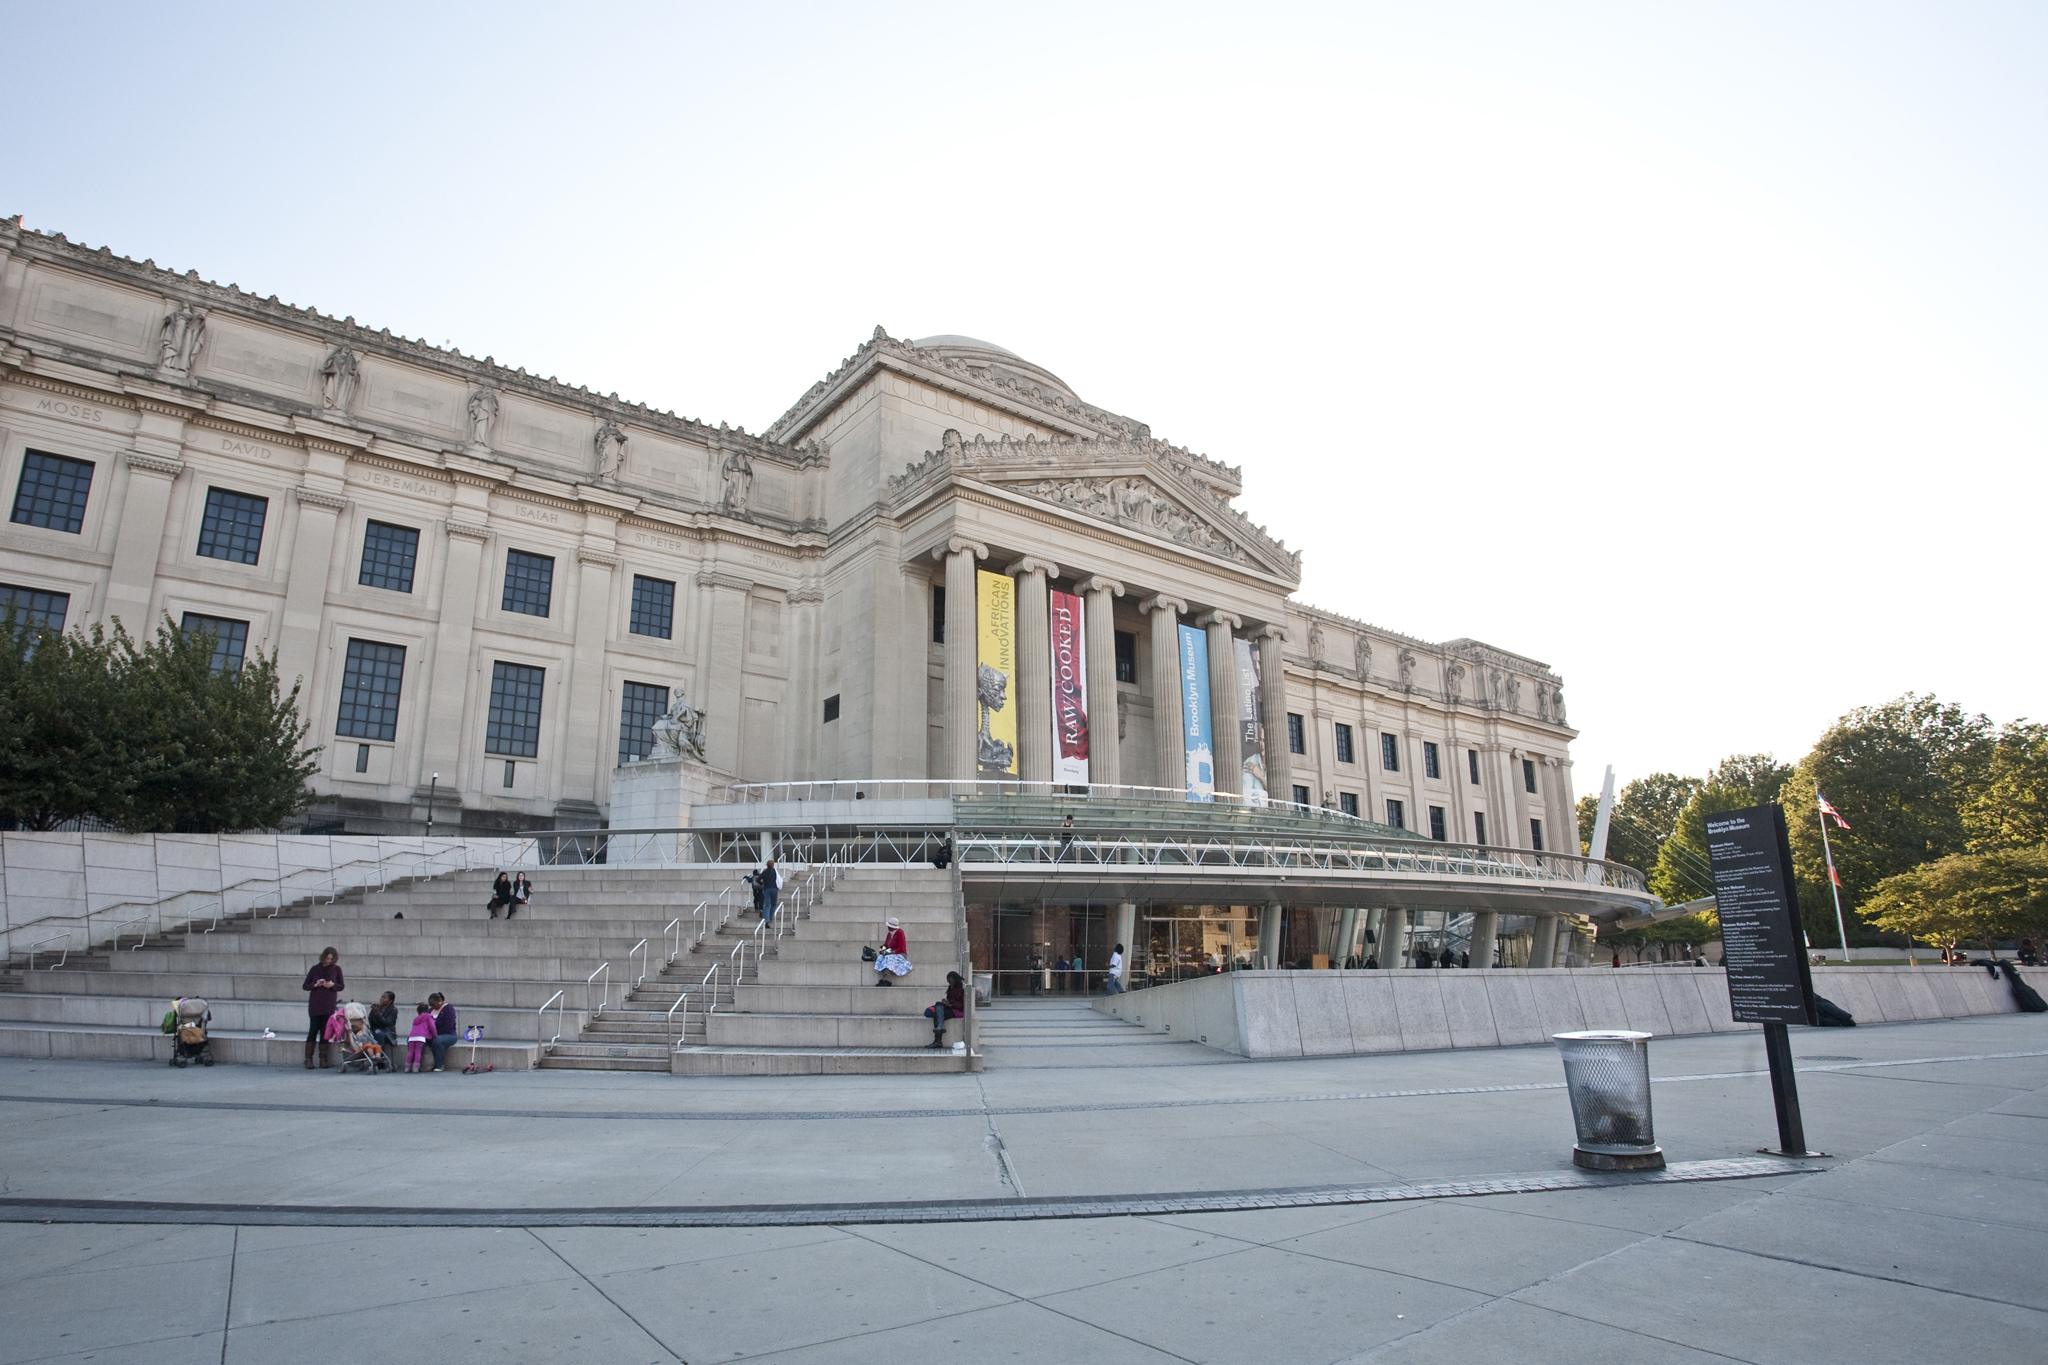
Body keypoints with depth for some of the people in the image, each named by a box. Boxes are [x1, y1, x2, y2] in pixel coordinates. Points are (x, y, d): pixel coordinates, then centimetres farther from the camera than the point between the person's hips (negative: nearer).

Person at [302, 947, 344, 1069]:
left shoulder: (336, 969, 5)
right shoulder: (315, 968, 3)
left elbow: (341, 986, 8)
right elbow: (305, 986, 6)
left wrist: (333, 985, -12)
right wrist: (315, 985, -13)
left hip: (329, 1005, 1)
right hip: (315, 1005, -1)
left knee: (325, 1031, 1)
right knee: (313, 1030, -5)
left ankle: (323, 1058, 6)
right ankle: (308, 1059, -1)